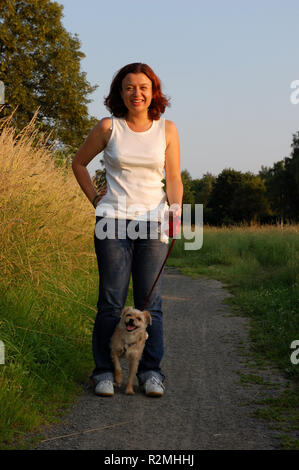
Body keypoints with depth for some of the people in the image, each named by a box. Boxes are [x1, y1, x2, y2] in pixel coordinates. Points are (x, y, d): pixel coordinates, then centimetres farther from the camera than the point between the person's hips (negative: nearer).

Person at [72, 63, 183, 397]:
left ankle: (151, 372, 11)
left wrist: (175, 208, -12)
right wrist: (95, 199, 7)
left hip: (153, 221, 1)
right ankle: (104, 372, 10)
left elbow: (173, 179, 6)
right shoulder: (108, 128, 2)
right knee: (111, 300, -1)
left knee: (150, 300, 1)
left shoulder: (167, 130, 5)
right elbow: (79, 162, 15)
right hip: (113, 220, -1)